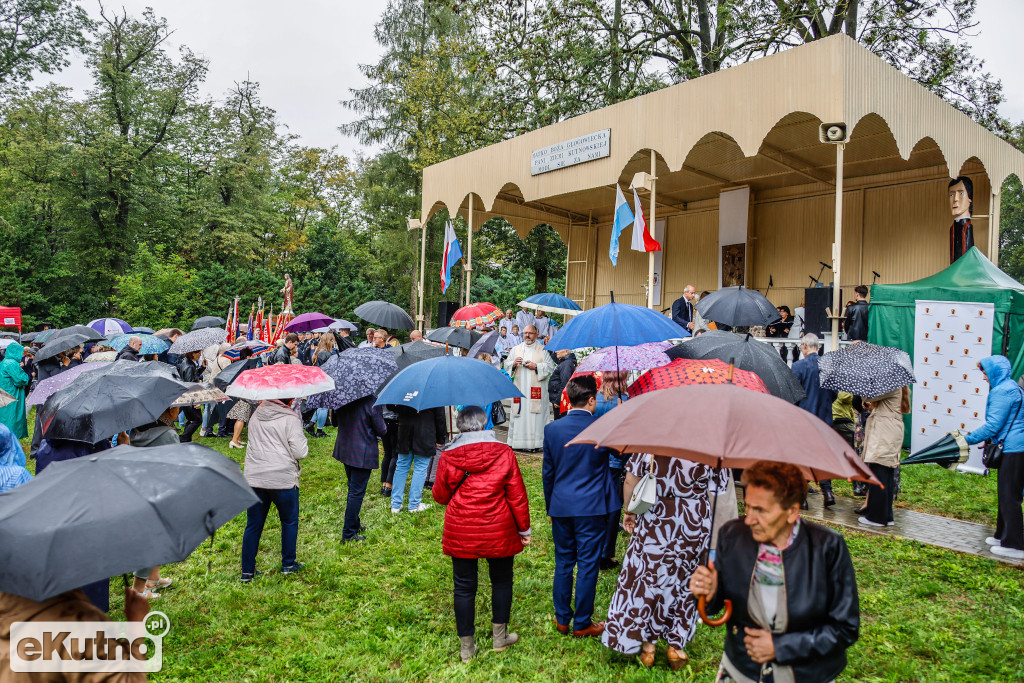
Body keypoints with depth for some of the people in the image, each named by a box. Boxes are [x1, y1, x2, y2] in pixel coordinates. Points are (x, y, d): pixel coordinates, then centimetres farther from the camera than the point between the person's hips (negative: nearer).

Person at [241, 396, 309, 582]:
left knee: (253, 525, 12)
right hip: (283, 479, -5)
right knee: (289, 522, 15)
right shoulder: (290, 419, -10)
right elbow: (300, 452, -13)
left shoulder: (256, 415, 8)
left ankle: (247, 571, 17)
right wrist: (302, 438, 6)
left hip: (253, 478, 5)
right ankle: (288, 564, 23)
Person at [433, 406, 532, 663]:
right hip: (498, 532, 0)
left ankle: (466, 646, 20)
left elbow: (440, 495, 4)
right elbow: (517, 495, -5)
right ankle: (500, 637, 30)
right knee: (501, 581, 19)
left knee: (464, 587, 11)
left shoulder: (448, 456, -6)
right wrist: (524, 528, 6)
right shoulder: (503, 453, -7)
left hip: (460, 533, 1)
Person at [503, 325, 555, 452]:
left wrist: (536, 366, -12)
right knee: (519, 415, 0)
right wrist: (513, 364, -9)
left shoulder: (543, 350, 7)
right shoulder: (516, 350, 15)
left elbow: (551, 367, 0)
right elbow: (506, 365, 12)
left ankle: (535, 443, -2)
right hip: (520, 388, 3)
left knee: (535, 416, -6)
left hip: (537, 388, -3)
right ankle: (518, 442, 5)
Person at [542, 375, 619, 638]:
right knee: (587, 566, 8)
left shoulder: (552, 429, -3)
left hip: (560, 507, 3)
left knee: (563, 563, 15)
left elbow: (547, 472, 4)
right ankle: (582, 624, 18)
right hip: (591, 508, -3)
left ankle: (562, 619, 26)